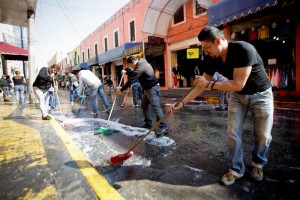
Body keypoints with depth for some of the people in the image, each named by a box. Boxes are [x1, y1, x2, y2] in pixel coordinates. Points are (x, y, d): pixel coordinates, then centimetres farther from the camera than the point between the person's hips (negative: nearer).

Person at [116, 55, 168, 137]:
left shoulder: (140, 67, -19)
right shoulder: (142, 63, 13)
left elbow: (131, 80, -19)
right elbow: (134, 75, 29)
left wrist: (121, 90, -13)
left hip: (152, 88, -11)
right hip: (148, 88, 11)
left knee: (156, 107, -13)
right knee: (144, 105, 16)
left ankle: (164, 128, -10)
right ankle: (148, 123, 27)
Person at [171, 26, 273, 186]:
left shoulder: (243, 49, -30)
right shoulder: (213, 61, -12)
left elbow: (238, 84, -33)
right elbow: (200, 86, -6)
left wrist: (209, 84, -28)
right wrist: (182, 103, -9)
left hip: (261, 95, -4)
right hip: (237, 96, 4)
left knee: (263, 135, 5)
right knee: (233, 133, -1)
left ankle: (257, 164, 34)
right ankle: (236, 169, 17)